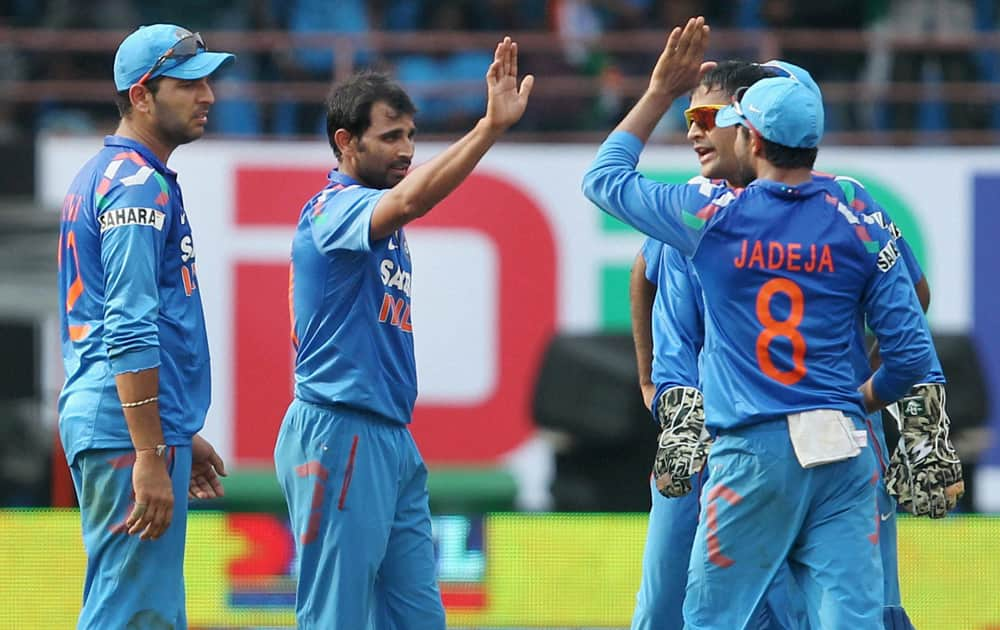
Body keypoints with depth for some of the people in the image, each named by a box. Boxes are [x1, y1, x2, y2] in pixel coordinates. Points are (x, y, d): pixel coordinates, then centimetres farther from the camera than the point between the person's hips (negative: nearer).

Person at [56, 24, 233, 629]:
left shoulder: (103, 176, 20)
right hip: (129, 437, -11)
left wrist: (181, 436, 27)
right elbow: (130, 334, -21)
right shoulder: (138, 185, -13)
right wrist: (151, 457, -24)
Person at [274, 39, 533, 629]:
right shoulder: (333, 209, -12)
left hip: (393, 441, 9)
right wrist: (492, 125, -40)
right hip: (338, 432, -9)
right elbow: (409, 201, -32)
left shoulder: (381, 221, 18)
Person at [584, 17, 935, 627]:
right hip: (843, 453, 2)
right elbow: (912, 353, 2)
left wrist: (660, 93, 20)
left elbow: (604, 176, 14)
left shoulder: (713, 214, -1)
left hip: (754, 453, -2)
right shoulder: (860, 228, 2)